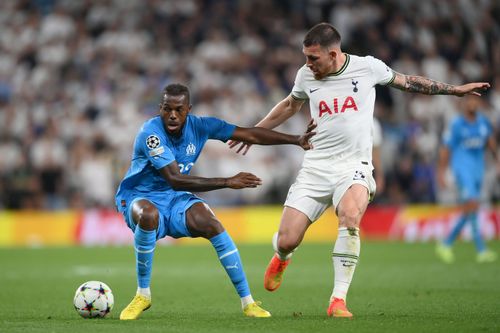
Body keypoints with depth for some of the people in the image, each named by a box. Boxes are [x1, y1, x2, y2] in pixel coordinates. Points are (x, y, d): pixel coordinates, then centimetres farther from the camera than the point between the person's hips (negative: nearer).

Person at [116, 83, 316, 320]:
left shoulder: (199, 126, -7)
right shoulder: (151, 132, -24)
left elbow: (251, 134, 0)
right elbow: (175, 179, -32)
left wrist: (296, 140, -4)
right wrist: (227, 182, -35)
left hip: (174, 198, 4)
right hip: (138, 197, -4)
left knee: (210, 224, -24)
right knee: (148, 214, -40)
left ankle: (248, 302, -15)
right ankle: (142, 295, -21)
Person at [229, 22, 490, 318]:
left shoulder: (368, 67, -4)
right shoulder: (306, 75, 3)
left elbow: (407, 82, 14)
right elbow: (290, 106, 25)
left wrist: (456, 90, 17)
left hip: (354, 166, -2)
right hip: (316, 167, 2)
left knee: (350, 216, -35)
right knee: (286, 241, -9)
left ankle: (339, 300, -28)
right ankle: (281, 259, 33)